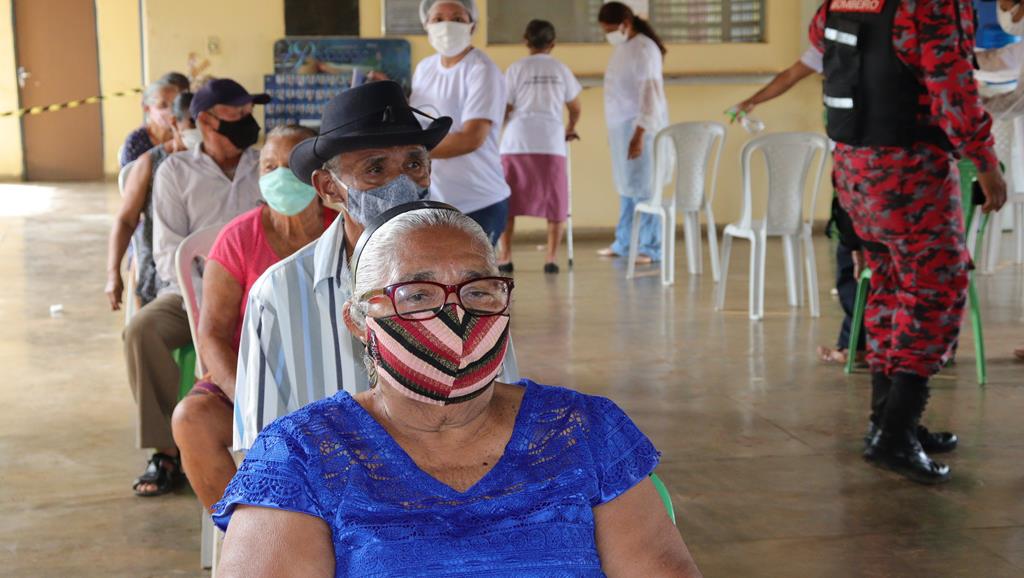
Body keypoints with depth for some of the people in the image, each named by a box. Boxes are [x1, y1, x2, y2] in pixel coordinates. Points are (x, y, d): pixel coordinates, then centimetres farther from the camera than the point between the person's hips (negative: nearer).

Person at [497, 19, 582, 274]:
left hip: (516, 141, -1)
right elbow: (575, 108, 22)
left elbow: (504, 110, 2)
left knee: (507, 201, 11)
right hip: (551, 143, 1)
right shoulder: (561, 70, 12)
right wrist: (570, 130, 40)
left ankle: (505, 258, 10)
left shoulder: (516, 69, 6)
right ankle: (551, 258, 6)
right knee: (556, 203, 12)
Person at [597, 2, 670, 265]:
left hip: (640, 128, -9)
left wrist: (639, 134, -24)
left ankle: (650, 248, -2)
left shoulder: (644, 49, -14)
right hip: (622, 127, 9)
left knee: (643, 187, -6)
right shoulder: (623, 48, 13)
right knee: (627, 187, 13)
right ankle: (624, 243, 20)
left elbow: (650, 94, -20)